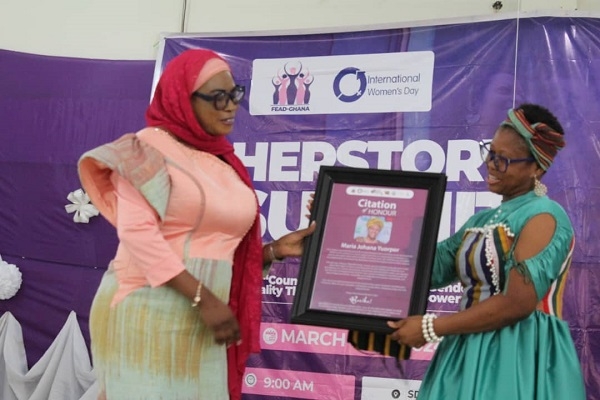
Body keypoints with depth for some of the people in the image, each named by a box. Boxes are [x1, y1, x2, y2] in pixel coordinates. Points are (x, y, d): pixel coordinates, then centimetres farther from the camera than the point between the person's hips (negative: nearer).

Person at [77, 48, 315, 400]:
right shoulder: (151, 147, -5)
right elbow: (136, 232, -17)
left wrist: (276, 249, 0)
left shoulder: (225, 163, 14)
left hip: (201, 325, 6)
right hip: (145, 314, -6)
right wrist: (203, 298, -20)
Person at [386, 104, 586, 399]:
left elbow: (517, 303, -19)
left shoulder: (542, 217, -10)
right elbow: (430, 268, 8)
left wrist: (430, 328, -16)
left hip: (519, 361, -7)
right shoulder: (481, 220, 16)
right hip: (469, 356, 7)